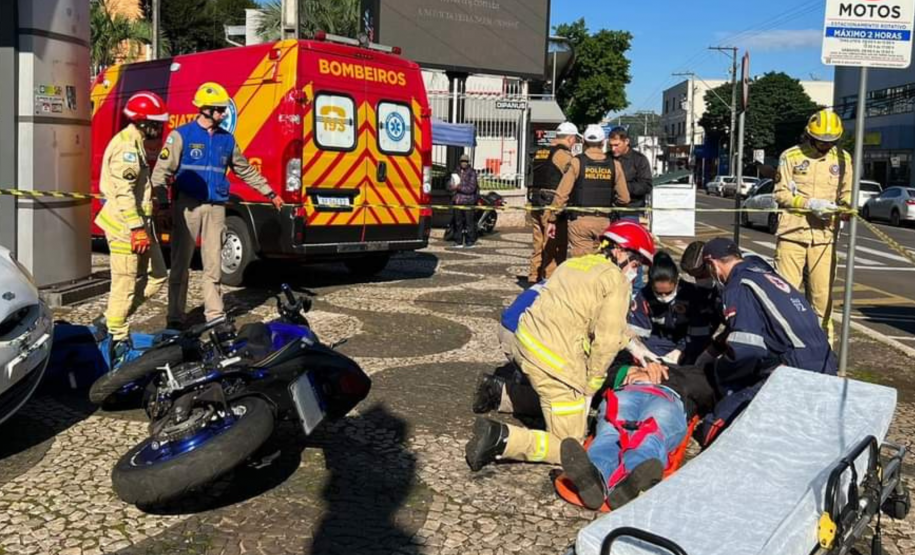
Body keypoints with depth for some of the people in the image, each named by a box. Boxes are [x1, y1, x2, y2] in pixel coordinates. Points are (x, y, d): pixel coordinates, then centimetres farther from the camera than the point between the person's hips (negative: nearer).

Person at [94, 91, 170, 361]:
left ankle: (112, 320, 21)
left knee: (156, 277, 13)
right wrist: (137, 229, -26)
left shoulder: (137, 144, 17)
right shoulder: (126, 147, -16)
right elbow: (124, 192, -23)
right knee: (126, 286, -3)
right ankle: (118, 340, 7)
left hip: (140, 224, 10)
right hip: (126, 227, -10)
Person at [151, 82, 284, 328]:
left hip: (216, 208, 4)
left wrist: (270, 193, 23)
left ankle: (215, 315, 16)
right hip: (188, 206, -4)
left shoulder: (227, 139, 13)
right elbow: (163, 170, -5)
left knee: (213, 265, 8)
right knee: (180, 264, 1)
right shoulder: (182, 135, -1)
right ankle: (176, 317, 8)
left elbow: (246, 170, 22)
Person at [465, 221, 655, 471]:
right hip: (556, 360, -8)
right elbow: (607, 339, -12)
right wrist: (592, 383, 1)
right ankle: (501, 437, -17)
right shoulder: (616, 280, -5)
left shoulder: (573, 263, 19)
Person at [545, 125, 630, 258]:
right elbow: (624, 199, 5)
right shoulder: (614, 165, 3)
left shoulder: (576, 162, -6)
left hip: (580, 221, -3)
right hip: (604, 222, 3)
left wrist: (552, 219, -1)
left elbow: (561, 194, -9)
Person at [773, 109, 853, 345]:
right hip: (792, 233, -2)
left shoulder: (843, 158, 10)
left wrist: (848, 205, -9)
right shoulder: (791, 156, 1)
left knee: (822, 291, 4)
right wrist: (810, 203, -15)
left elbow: (847, 192, 14)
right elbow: (781, 193, -2)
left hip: (824, 236, 2)